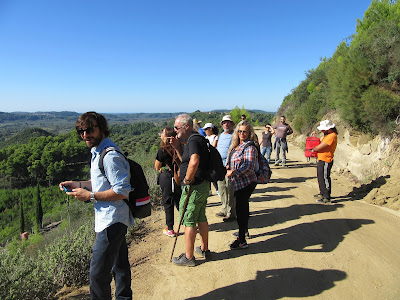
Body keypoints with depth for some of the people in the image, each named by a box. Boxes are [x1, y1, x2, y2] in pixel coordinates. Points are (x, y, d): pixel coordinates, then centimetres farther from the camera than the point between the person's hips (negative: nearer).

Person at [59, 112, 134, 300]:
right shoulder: (98, 152, 11)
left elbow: (122, 191, -25)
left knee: (98, 272, -2)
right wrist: (78, 184, 8)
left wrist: (90, 196, -19)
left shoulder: (110, 156, -22)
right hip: (112, 219, 11)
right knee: (119, 265, 24)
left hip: (112, 221, -11)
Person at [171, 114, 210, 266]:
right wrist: (177, 147, 8)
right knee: (201, 218, 20)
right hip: (203, 185, 10)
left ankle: (188, 257, 13)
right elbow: (187, 159, 23)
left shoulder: (193, 140, -19)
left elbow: (194, 162, -37)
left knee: (188, 221, 1)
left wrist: (187, 180, -23)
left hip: (193, 187, -10)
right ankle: (204, 249, 34)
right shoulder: (197, 139, 13)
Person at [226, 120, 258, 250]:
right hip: (239, 183, 10)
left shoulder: (250, 147, -16)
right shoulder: (237, 145, 12)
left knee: (241, 209, -6)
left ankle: (242, 241, 3)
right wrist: (229, 168, 6)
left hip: (246, 183, -9)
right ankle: (244, 231, 40)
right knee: (242, 207, 22)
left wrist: (234, 172, -28)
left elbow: (249, 167, -24)